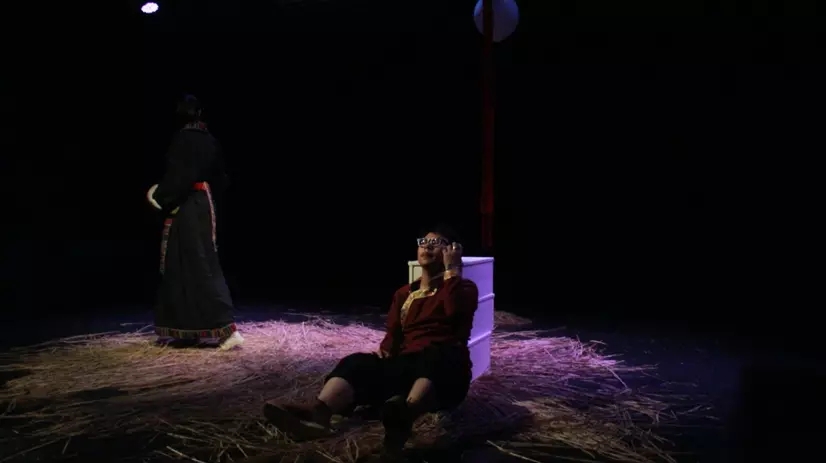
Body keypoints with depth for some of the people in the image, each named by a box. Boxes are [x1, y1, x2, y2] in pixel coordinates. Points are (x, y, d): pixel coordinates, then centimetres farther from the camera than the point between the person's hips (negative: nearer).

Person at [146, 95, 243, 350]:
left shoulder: (183, 138, -14)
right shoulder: (209, 139, 9)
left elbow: (178, 176, -19)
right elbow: (218, 175, 15)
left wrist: (160, 198, -5)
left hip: (186, 207, -8)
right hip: (204, 204, 8)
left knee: (199, 268, -7)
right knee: (201, 265, 13)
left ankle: (227, 328, -11)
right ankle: (192, 328, 22)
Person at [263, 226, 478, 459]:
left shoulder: (463, 287, 13)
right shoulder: (404, 293, 25)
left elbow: (456, 313, -12)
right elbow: (393, 333, 14)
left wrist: (452, 270, -3)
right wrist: (385, 350, -7)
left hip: (445, 370, -3)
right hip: (407, 366, 4)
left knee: (434, 355, -39)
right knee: (358, 363, -26)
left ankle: (403, 417, -69)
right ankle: (317, 413, -57)